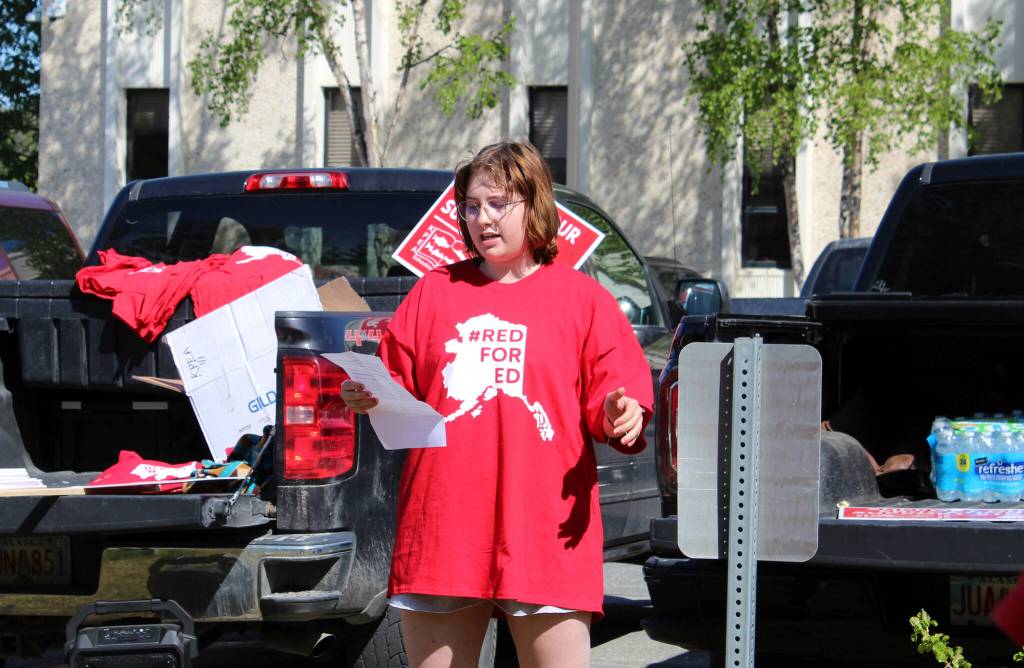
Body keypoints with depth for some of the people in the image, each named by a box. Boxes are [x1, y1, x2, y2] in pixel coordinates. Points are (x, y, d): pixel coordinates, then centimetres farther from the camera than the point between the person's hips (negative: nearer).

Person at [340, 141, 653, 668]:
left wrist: (620, 417, -18)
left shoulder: (582, 298, 8)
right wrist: (367, 401, -6)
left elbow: (609, 400, 4)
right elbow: (397, 387, 15)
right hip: (441, 532, 3)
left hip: (546, 535, -3)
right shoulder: (434, 291, 16)